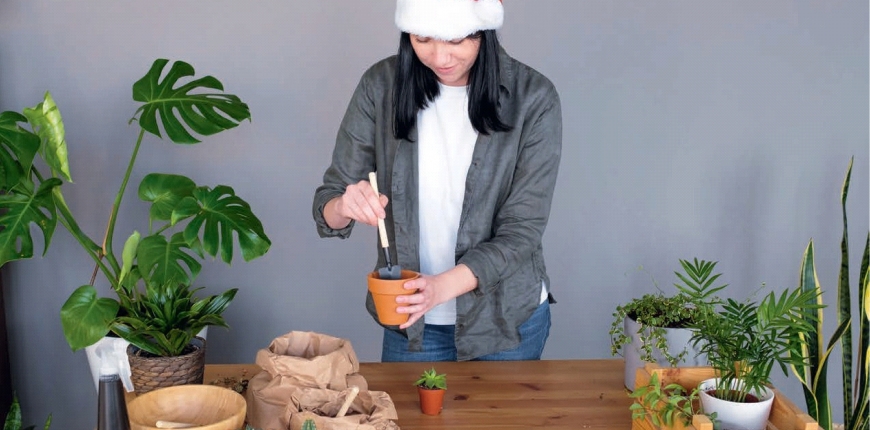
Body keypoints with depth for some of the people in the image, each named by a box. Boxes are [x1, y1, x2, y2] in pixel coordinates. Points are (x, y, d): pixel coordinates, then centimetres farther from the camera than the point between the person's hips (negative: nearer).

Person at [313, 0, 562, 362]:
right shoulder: (381, 86, -10)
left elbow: (521, 233, -16)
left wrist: (442, 286, -31)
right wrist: (344, 207, -29)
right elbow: (327, 203, -5)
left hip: (506, 320, -1)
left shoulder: (533, 98, -15)